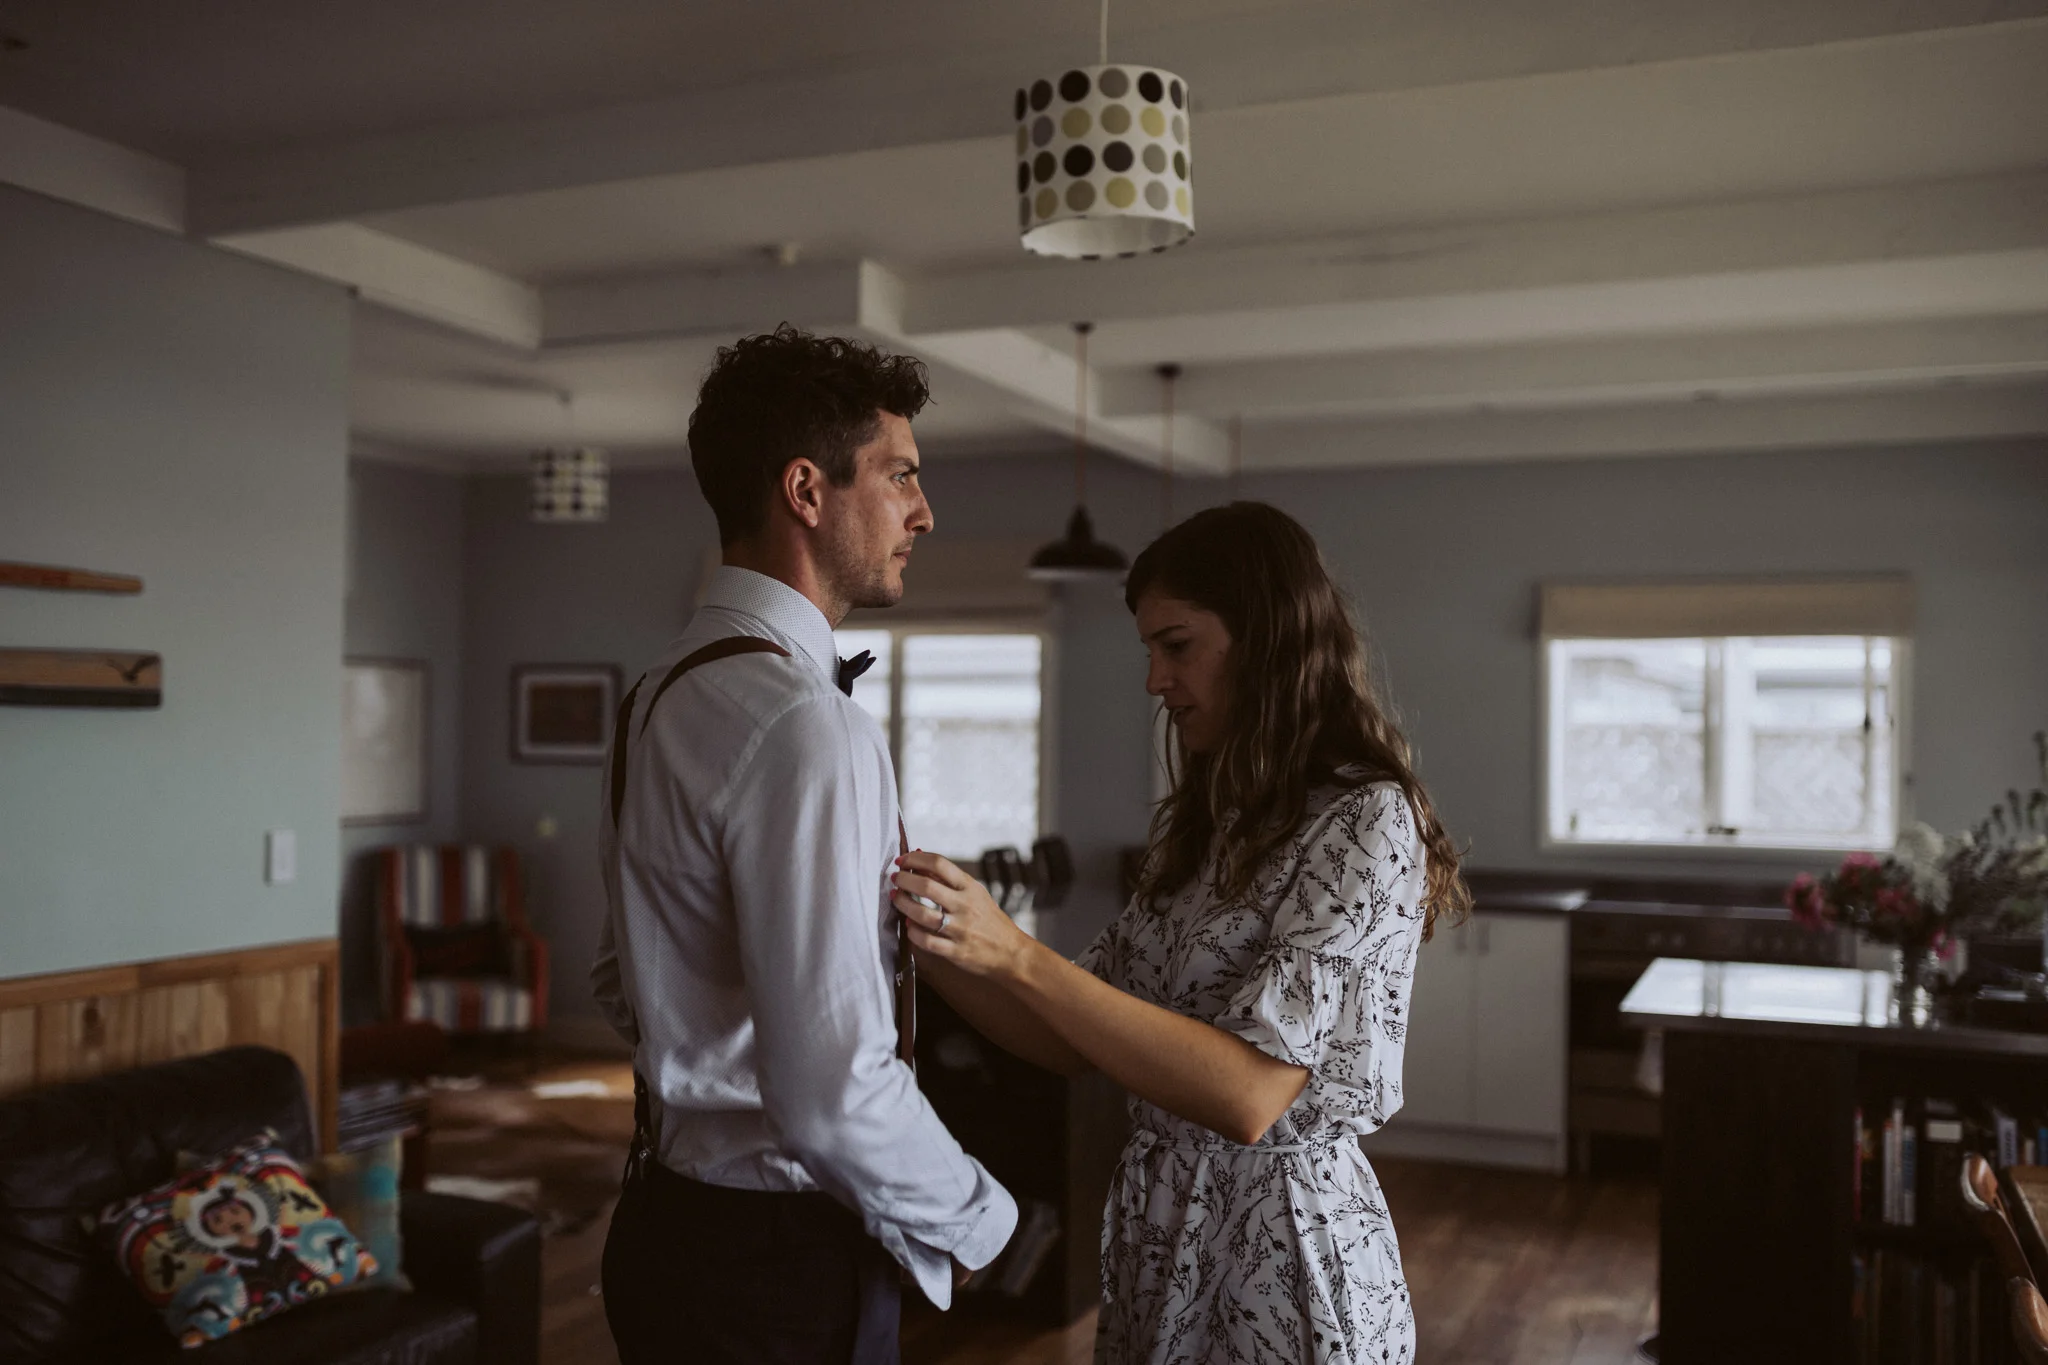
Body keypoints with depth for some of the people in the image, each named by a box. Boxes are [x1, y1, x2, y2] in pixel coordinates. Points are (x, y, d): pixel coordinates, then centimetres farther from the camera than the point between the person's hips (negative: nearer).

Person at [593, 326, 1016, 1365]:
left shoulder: (662, 694, 6)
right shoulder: (806, 726, -25)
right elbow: (836, 1093, -28)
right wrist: (976, 1221, -12)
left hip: (671, 1219, 9)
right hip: (778, 1271, -9)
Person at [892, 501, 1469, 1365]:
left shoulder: (1368, 820, -17)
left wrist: (1017, 954, -28)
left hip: (1282, 1256, -7)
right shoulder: (1198, 824, 7)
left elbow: (1250, 1094, -25)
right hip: (1157, 1236, 7)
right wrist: (932, 940, -8)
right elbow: (1075, 1046, 6)